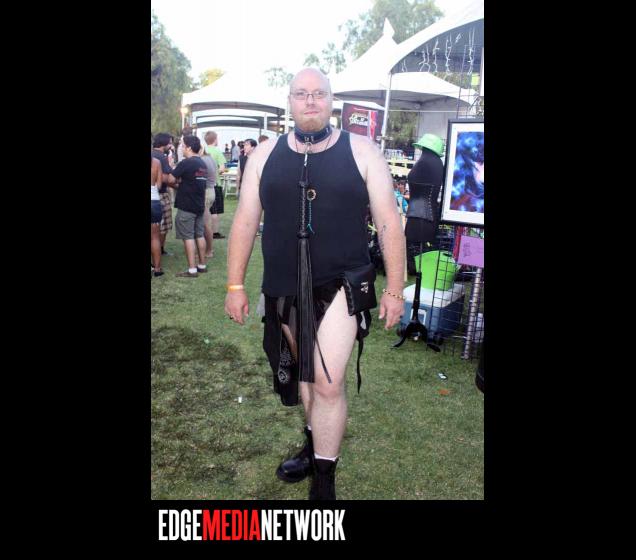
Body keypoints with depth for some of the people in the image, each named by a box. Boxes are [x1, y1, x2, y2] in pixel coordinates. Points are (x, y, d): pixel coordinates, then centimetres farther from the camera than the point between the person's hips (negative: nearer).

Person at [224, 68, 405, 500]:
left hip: (341, 285, -3)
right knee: (305, 373, 19)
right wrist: (235, 285, 4)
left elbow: (389, 222, -2)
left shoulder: (361, 151, -3)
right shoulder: (265, 156, 5)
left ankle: (324, 482, 12)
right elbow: (246, 221, 6)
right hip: (284, 291, 4)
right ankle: (316, 445, 43)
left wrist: (395, 289, -4)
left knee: (327, 382, -10)